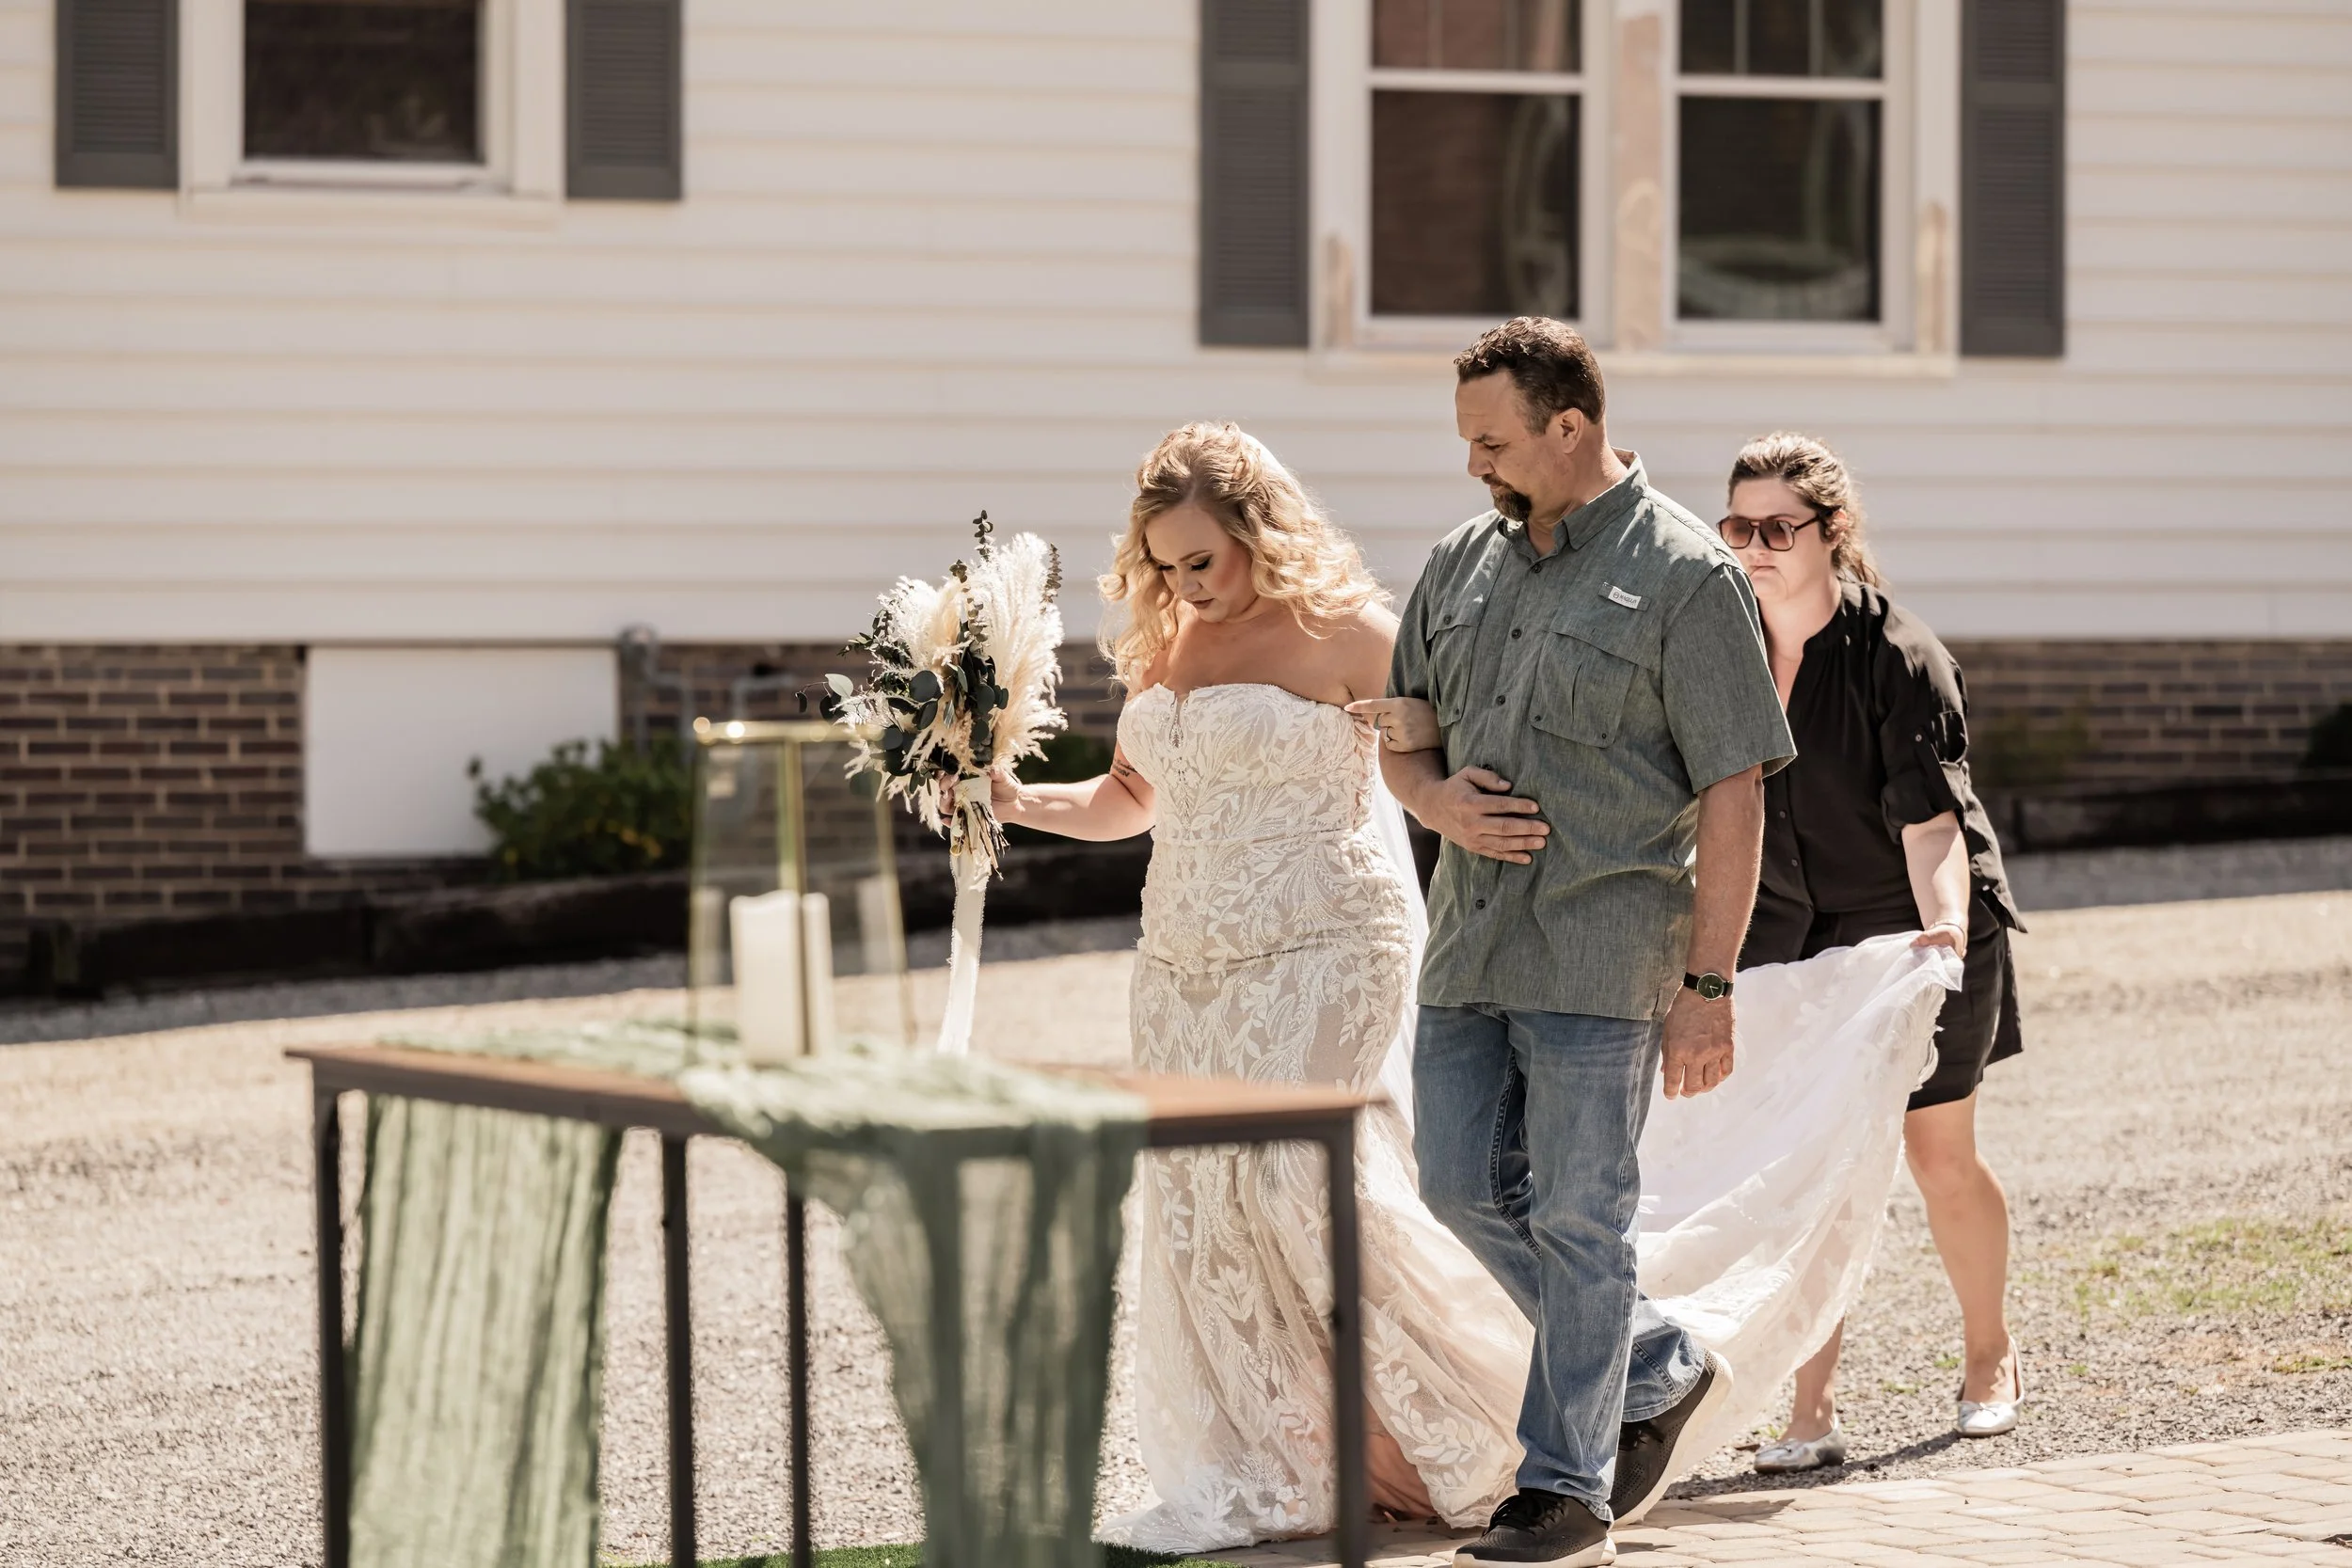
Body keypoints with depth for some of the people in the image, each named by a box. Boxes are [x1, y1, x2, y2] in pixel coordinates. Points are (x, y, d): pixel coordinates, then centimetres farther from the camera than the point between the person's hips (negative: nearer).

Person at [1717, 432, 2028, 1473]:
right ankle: (1811, 1412, -5)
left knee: (1940, 1157, 8)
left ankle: (1989, 1354, 33)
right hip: (1786, 934, 3)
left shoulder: (1897, 656, -20)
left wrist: (1945, 923, -42)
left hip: (1917, 929, -3)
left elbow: (1930, 817, -26)